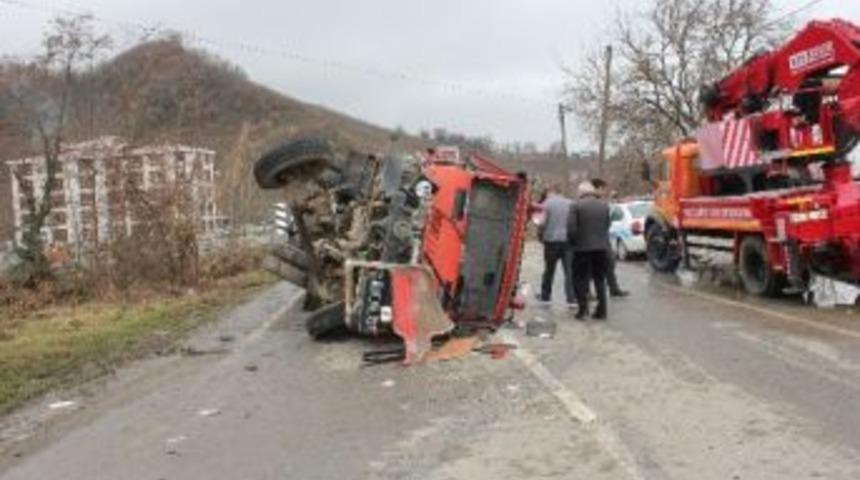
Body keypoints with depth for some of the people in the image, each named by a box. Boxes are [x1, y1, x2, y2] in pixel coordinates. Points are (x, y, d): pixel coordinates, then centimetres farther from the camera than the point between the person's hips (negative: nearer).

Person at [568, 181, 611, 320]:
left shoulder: (576, 205, -9)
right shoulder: (604, 205, 5)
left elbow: (571, 228, -12)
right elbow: (607, 226, 3)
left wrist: (573, 243, 2)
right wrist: (601, 239, 13)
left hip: (582, 247, -4)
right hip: (601, 246, 4)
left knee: (580, 278, 6)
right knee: (600, 279, 12)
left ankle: (583, 308, 0)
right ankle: (601, 311, 13)